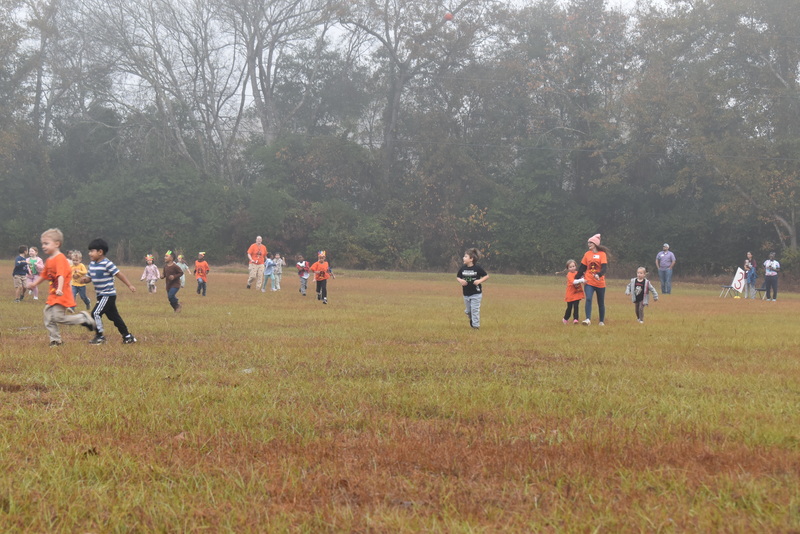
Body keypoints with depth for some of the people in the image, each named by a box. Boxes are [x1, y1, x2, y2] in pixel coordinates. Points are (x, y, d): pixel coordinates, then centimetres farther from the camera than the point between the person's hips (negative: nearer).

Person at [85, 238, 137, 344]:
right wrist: (86, 279, -10)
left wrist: (130, 285, -12)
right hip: (101, 295, 8)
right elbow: (90, 277, 14)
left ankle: (100, 336, -1)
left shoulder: (107, 264, -16)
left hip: (108, 295, -8)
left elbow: (119, 274, -13)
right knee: (114, 316, 13)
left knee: (96, 313, -14)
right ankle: (127, 336, 22)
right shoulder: (91, 264, 7)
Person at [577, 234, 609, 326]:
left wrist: (599, 274, -35)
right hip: (589, 282, 2)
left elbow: (604, 267, -16)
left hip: (600, 283, -2)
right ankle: (588, 319, -27)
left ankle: (602, 321, 24)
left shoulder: (602, 254, -4)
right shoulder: (587, 254, 7)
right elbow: (582, 267, 12)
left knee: (601, 303, 10)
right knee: (588, 299, -19)